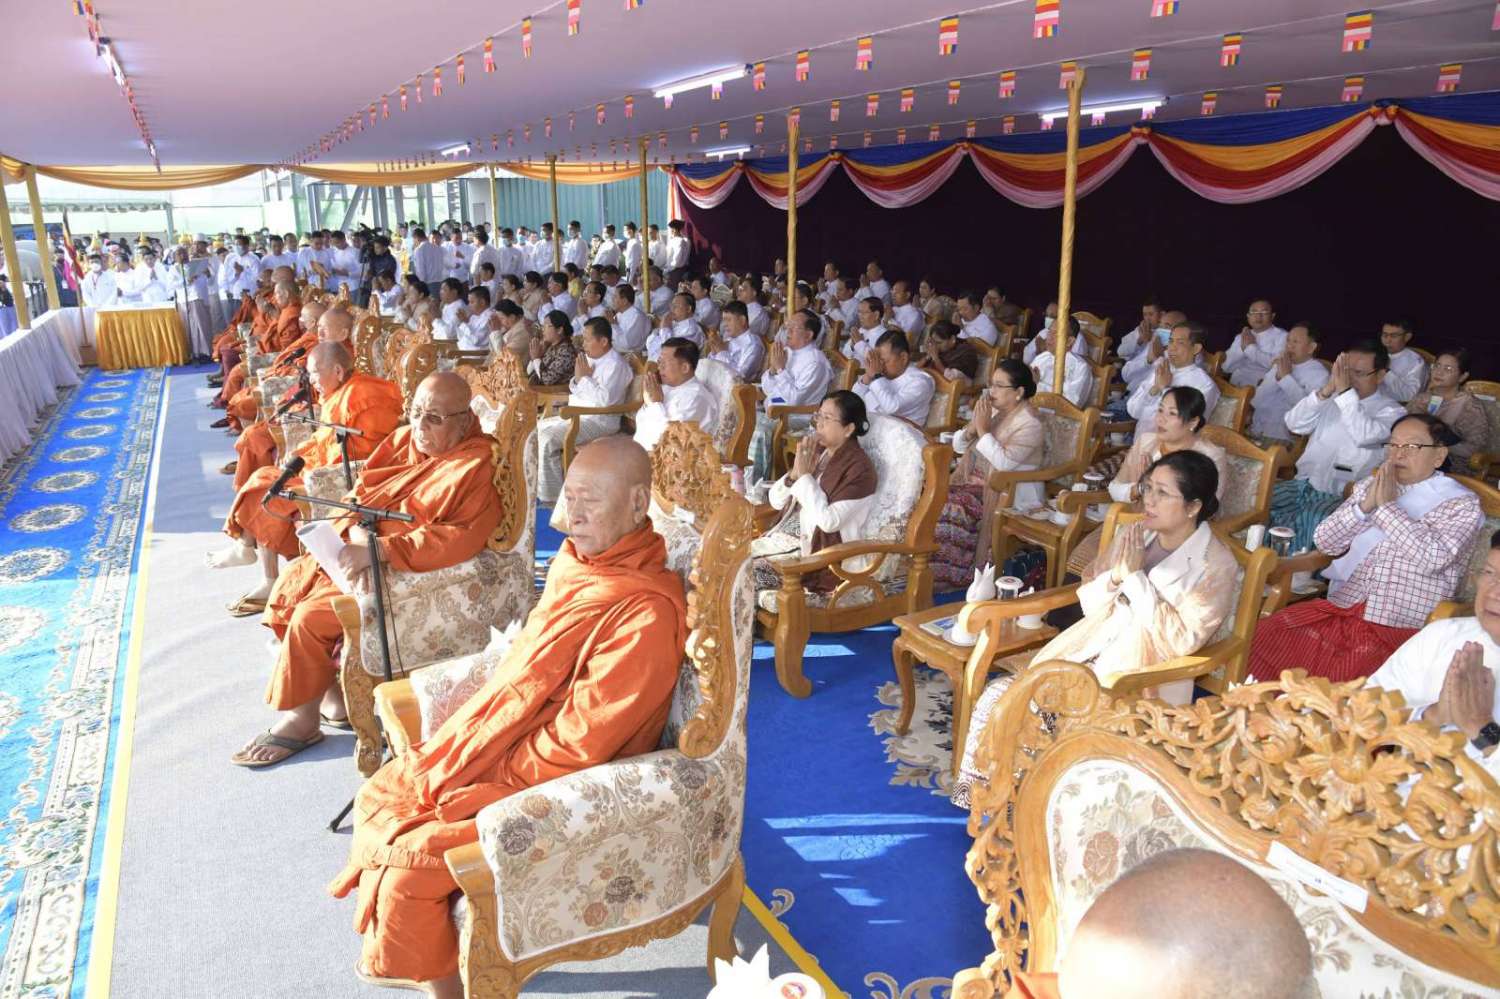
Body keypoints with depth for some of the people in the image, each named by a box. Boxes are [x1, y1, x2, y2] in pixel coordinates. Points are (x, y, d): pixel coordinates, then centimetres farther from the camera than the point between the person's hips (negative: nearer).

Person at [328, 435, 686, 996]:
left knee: (407, 861, -16)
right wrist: (453, 746, 4)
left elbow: (576, 745, -24)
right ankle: (406, 953, 30)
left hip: (552, 788, -9)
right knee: (378, 798, 12)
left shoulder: (646, 613, -27)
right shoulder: (576, 561, 2)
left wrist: (479, 774, -15)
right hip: (507, 746, 9)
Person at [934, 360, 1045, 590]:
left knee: (954, 507, -26)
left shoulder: (1030, 424, -13)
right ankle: (932, 566, -10)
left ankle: (948, 575, -13)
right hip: (977, 480, 7)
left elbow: (1004, 462, -27)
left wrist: (983, 430, -21)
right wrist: (971, 428, -10)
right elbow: (958, 446, 10)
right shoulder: (990, 408, 8)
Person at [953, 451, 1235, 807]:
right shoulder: (1133, 535, 5)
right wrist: (1116, 576, -12)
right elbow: (1088, 602, 9)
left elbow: (1180, 642, -18)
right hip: (1090, 649, 6)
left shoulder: (1216, 565, -11)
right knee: (998, 695, -12)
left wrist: (1136, 577, -19)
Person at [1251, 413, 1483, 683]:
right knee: (1270, 634, -17)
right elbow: (1325, 542, 7)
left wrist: (1388, 505, -11)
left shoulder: (1462, 504, 4)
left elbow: (1433, 556, -15)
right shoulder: (1370, 486, 16)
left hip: (1400, 628, -4)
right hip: (1340, 608, 4)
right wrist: (1365, 505, -7)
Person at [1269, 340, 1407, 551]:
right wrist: (1326, 390, -13)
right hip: (1303, 483, 5)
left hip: (1338, 496, -5)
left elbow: (1365, 436, -23)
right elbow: (1294, 423, -1)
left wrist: (1345, 391, -22)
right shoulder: (1333, 397, 12)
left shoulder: (1391, 411, -1)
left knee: (1312, 519, -36)